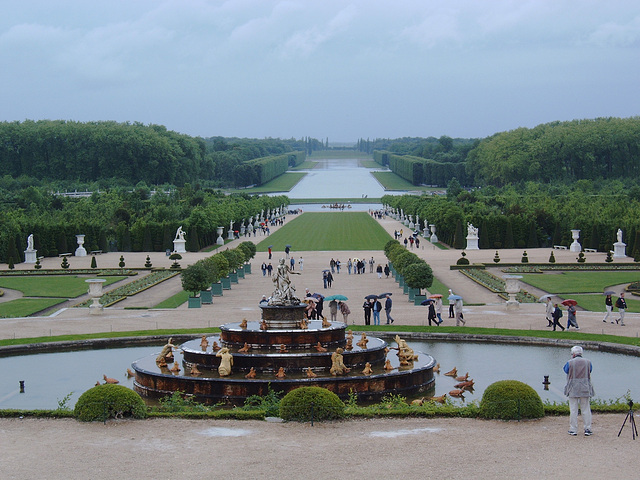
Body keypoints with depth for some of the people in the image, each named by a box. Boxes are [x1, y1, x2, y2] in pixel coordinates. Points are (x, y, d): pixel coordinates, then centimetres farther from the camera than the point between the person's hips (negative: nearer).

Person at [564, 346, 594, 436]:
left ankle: (573, 429, 3)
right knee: (586, 409, 6)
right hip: (585, 389, 2)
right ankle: (587, 429, 4)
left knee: (573, 410, 2)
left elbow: (565, 370, 13)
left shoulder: (570, 363, -6)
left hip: (573, 389, -2)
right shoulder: (587, 362, 2)